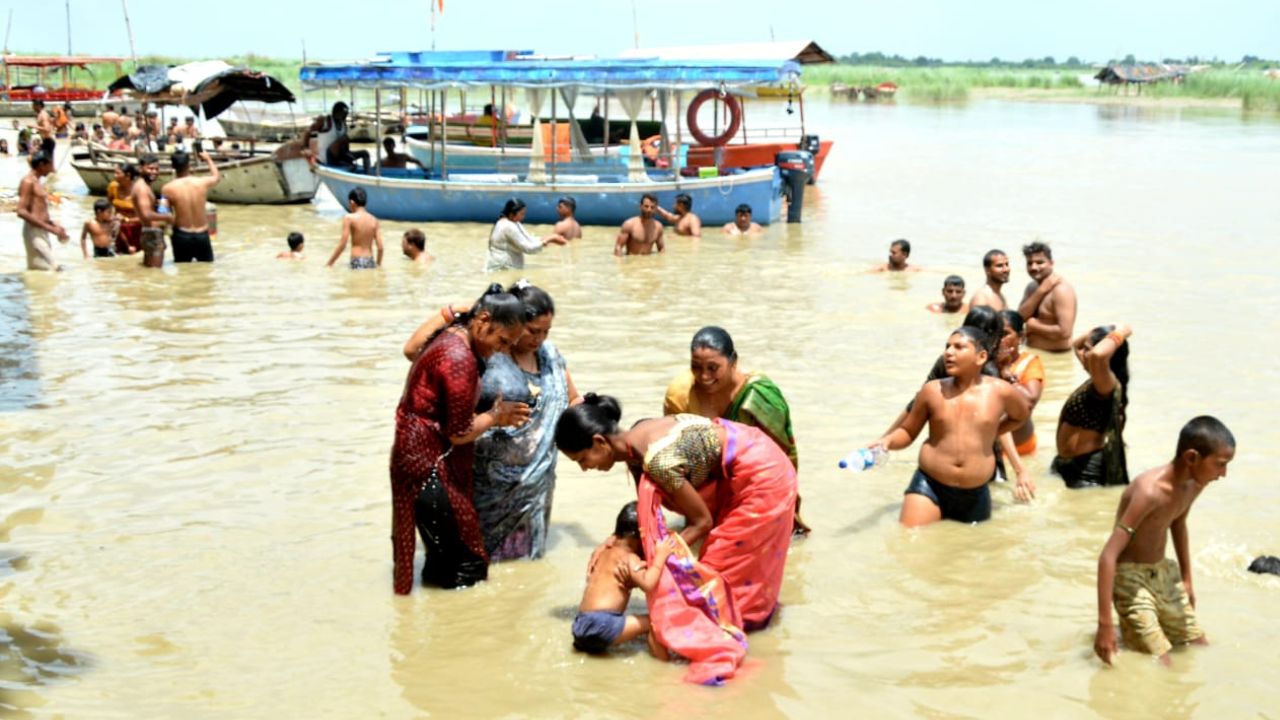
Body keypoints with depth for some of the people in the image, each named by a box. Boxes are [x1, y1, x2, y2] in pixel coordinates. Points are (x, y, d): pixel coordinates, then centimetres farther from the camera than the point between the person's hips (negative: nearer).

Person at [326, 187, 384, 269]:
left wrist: (329, 264, 6)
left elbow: (342, 245, -4)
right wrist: (378, 265, 22)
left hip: (357, 263, -4)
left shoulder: (349, 218, -2)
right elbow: (380, 247, 7)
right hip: (371, 262, 4)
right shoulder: (374, 220, 9)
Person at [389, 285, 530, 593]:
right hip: (430, 467, -11)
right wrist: (494, 417, -2)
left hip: (425, 460, 11)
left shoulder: (452, 339, 10)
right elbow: (459, 432, -20)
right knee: (464, 566, -2)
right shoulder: (460, 358, -22)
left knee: (444, 560, 17)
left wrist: (495, 414, 4)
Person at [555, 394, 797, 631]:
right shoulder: (634, 443, -6)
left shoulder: (658, 460, -32)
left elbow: (702, 522, -21)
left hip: (761, 474, -8)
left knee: (725, 558, 4)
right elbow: (647, 510, 3)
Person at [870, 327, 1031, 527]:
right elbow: (908, 432, 8)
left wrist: (990, 434, 11)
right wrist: (888, 441, -12)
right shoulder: (932, 390, -1)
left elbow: (1020, 415, 22)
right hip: (929, 486, -1)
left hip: (975, 496, 1)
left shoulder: (999, 391, -1)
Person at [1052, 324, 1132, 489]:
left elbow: (1099, 355, -47)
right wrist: (1096, 333, 2)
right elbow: (1076, 344, 21)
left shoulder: (1107, 385, -23)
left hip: (1088, 467, -10)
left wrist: (1118, 335, -29)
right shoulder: (1097, 381, 4)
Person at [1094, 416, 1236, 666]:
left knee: (1201, 648, 14)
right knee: (1159, 666, -13)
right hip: (1131, 577, -8)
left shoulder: (1195, 484, -6)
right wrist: (1105, 625, -33)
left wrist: (1186, 578, 24)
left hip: (1164, 572, 8)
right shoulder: (1150, 491, -31)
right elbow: (1108, 556, -33)